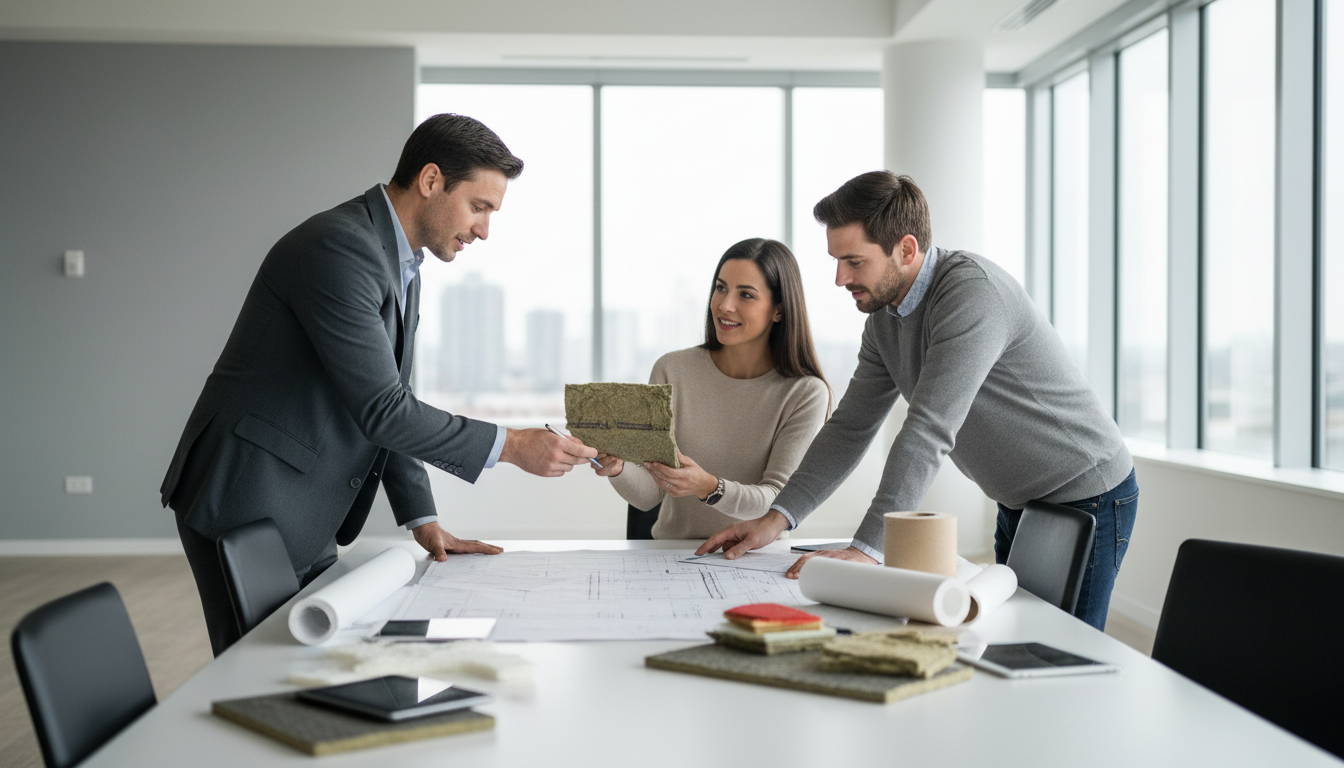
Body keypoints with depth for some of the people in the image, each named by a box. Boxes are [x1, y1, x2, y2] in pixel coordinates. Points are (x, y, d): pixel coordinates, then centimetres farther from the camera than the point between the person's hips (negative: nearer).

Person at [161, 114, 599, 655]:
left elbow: (391, 407, 17)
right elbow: (379, 408, -23)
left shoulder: (402, 265, 13)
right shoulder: (339, 248, -19)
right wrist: (510, 446, -18)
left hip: (306, 525, 10)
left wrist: (422, 519, 10)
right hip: (247, 506, -9)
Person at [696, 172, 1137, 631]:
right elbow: (851, 426, 4)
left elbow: (929, 431, -36)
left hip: (1085, 497, -8)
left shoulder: (972, 291, -28)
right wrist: (778, 517, -7)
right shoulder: (884, 316, 1)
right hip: (1019, 503, 8)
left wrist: (866, 549, -40)